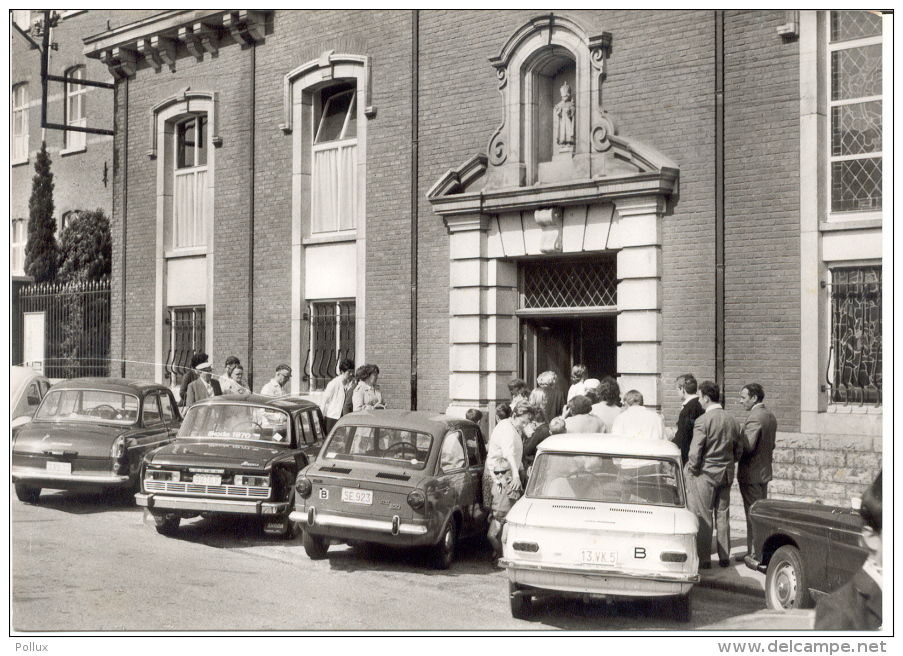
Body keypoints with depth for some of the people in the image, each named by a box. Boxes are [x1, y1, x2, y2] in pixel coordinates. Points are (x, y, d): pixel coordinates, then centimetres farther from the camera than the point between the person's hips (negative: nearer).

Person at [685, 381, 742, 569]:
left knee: (703, 518, 1)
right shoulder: (732, 421, 4)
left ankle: (704, 559, 3)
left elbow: (695, 452, -17)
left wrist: (692, 469, -2)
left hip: (705, 474, -6)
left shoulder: (702, 421, -16)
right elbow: (738, 451, 10)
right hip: (726, 475, 6)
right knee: (723, 516, 13)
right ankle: (724, 557, 17)